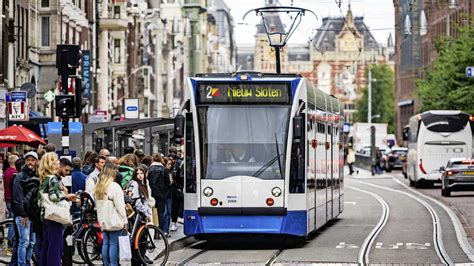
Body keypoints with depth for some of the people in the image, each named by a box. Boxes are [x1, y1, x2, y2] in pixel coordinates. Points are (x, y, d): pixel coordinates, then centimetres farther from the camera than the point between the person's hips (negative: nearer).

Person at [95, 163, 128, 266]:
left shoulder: (98, 187, 7)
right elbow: (120, 206, -14)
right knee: (114, 244, -4)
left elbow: (98, 205, 13)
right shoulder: (114, 186, -14)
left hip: (103, 220, 7)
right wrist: (125, 220, -7)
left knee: (105, 243, 11)